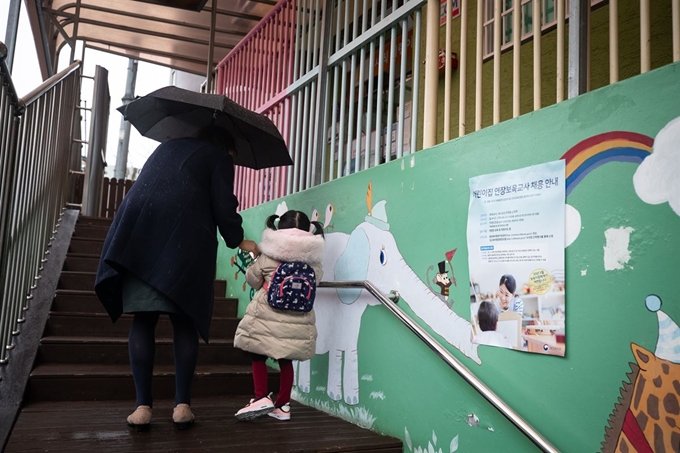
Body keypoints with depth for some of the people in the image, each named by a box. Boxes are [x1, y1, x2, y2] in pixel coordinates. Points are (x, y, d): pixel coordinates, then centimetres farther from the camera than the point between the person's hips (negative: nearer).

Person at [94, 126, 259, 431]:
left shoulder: (167, 147, 31)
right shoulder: (219, 157, 13)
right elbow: (224, 206, 2)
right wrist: (238, 241, 15)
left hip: (138, 233, 5)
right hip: (184, 240, -4)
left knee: (144, 318, 3)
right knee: (184, 320, 3)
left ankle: (143, 406, 0)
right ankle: (182, 405, 1)